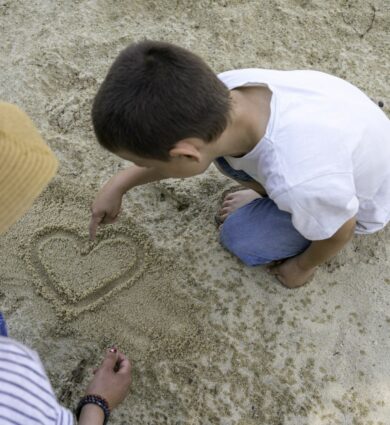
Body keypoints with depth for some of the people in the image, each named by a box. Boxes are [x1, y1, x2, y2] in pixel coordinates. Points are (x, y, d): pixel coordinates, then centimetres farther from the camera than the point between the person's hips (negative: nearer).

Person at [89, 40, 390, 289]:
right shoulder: (226, 89, -31)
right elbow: (183, 147, -7)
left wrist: (303, 266, -2)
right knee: (214, 134, -9)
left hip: (358, 200, -4)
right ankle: (271, 195, 14)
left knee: (240, 238, -10)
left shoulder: (301, 183, -46)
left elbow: (340, 230, -22)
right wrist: (119, 185, -2)